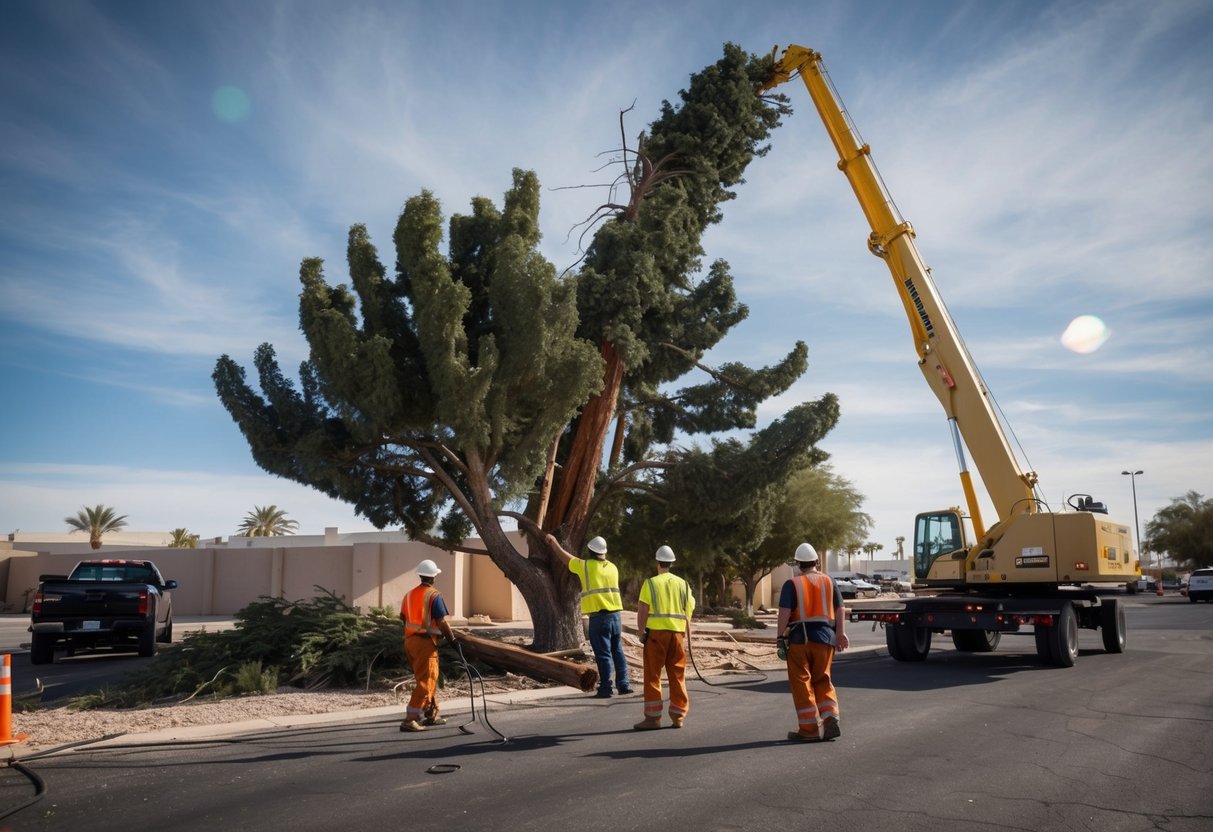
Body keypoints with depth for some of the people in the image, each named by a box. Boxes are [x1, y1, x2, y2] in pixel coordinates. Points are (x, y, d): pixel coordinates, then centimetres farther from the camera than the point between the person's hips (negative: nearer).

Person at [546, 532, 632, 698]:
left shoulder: (585, 566, -3)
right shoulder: (613, 567, 9)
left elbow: (564, 556, 11)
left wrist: (553, 542, 26)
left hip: (598, 617, -4)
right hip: (616, 615, 4)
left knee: (603, 654, -1)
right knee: (618, 651, 13)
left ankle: (605, 689, 1)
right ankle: (623, 684, 14)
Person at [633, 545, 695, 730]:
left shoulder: (651, 583, -2)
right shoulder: (682, 584, 11)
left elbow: (642, 610, -8)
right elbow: (689, 611, 9)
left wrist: (641, 632, -2)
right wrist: (687, 635, 15)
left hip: (656, 633, -4)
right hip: (677, 633, 4)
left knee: (652, 675, 2)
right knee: (677, 676, 10)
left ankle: (653, 717, 1)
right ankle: (678, 716, 13)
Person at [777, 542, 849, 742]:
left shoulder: (792, 584, -2)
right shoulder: (829, 581, 11)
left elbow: (784, 613, -11)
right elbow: (840, 609, 6)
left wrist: (780, 638, -8)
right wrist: (841, 633, 8)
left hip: (800, 638, -4)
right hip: (825, 637, 4)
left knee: (801, 683, 4)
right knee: (822, 680, 17)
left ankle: (809, 729, 4)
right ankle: (830, 720, 3)